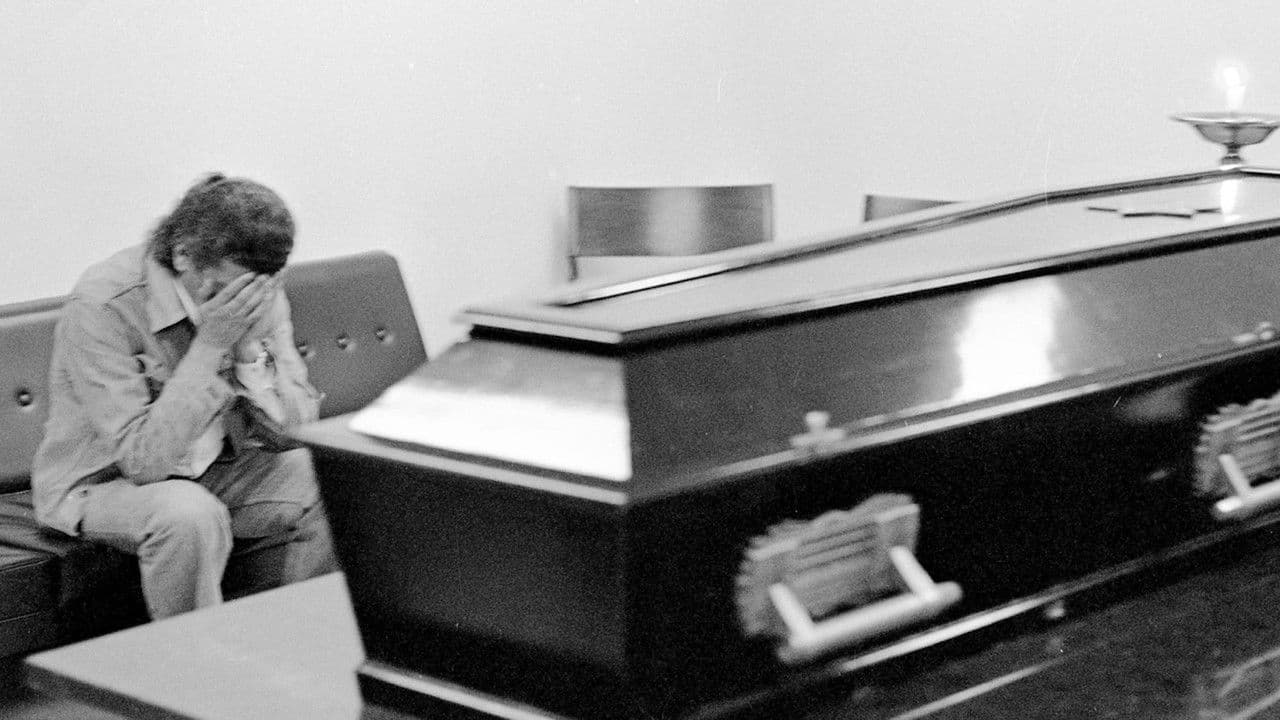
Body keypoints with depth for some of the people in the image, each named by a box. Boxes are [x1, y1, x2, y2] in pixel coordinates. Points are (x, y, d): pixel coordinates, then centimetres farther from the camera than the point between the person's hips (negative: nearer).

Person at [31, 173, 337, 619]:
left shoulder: (260, 294, -9)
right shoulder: (100, 309, -26)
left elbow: (297, 431, -8)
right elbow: (144, 458, -30)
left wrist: (250, 350, -25)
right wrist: (209, 346, -34)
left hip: (216, 473, 6)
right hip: (105, 483, -6)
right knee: (190, 514, -35)